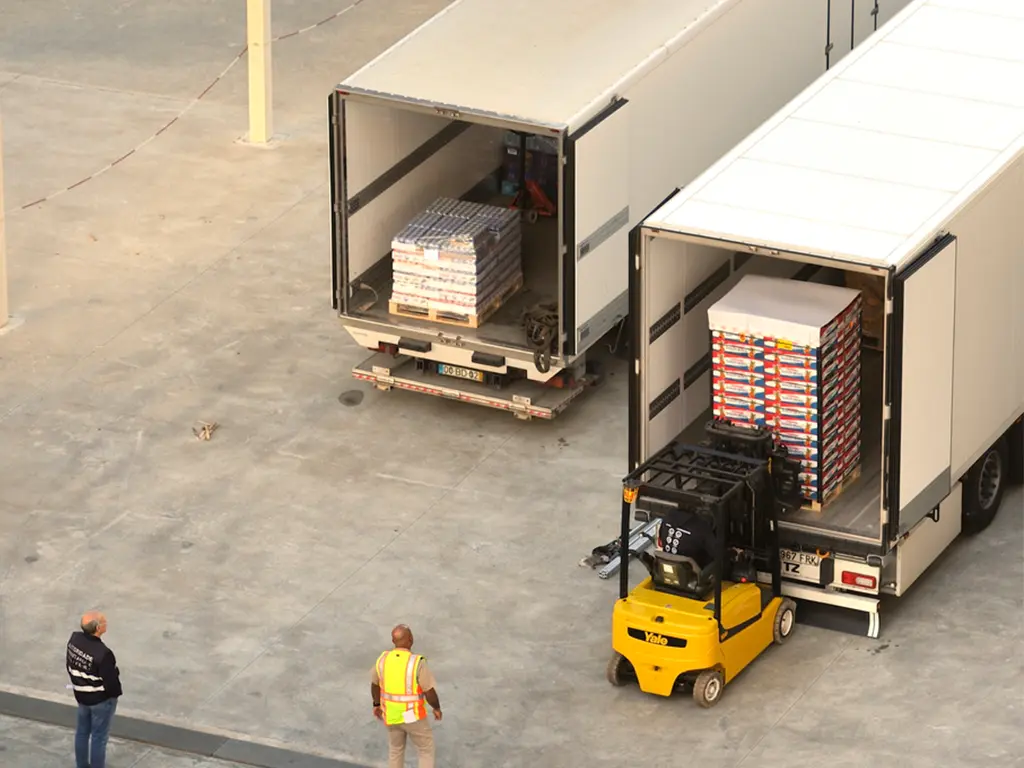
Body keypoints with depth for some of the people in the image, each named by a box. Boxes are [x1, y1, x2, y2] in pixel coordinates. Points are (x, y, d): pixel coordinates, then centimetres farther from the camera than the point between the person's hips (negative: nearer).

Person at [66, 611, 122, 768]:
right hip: (101, 699, -8)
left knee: (82, 732, 23)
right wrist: (116, 693, -3)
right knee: (99, 737, 8)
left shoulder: (74, 639, -12)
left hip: (81, 695, 8)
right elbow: (111, 680, -25)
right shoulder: (103, 653, -35)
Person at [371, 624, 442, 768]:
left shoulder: (383, 659, -13)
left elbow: (374, 684, 5)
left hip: (392, 715, 4)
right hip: (413, 716, -4)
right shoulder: (418, 664, -28)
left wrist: (377, 704, 24)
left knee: (396, 749, 27)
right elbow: (430, 695, -21)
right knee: (426, 750, 16)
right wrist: (437, 708, 2)